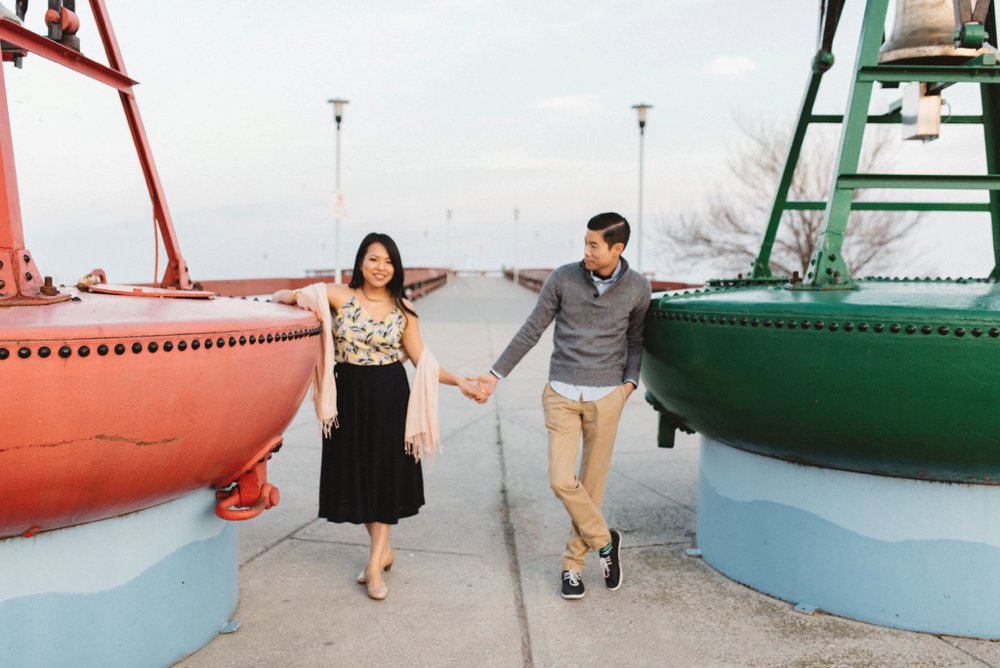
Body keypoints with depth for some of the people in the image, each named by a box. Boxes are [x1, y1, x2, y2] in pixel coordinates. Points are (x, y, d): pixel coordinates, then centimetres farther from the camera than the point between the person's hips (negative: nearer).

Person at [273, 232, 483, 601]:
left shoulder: (403, 309, 0)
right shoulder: (339, 296, -3)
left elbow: (421, 359, 3)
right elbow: (283, 297, 0)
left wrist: (460, 382, -7)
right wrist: (288, 296, -24)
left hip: (388, 395, 0)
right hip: (349, 394, 1)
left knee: (385, 473, 2)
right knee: (356, 472, 8)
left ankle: (375, 562, 10)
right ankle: (383, 550, 27)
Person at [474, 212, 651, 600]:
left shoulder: (637, 289, -1)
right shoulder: (563, 278, -4)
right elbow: (531, 331, 2)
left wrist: (630, 380, 0)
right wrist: (496, 374, 2)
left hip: (606, 396, 0)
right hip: (562, 394, 0)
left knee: (592, 483, 6)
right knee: (561, 480, -9)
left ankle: (573, 563, 23)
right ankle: (604, 540, 15)